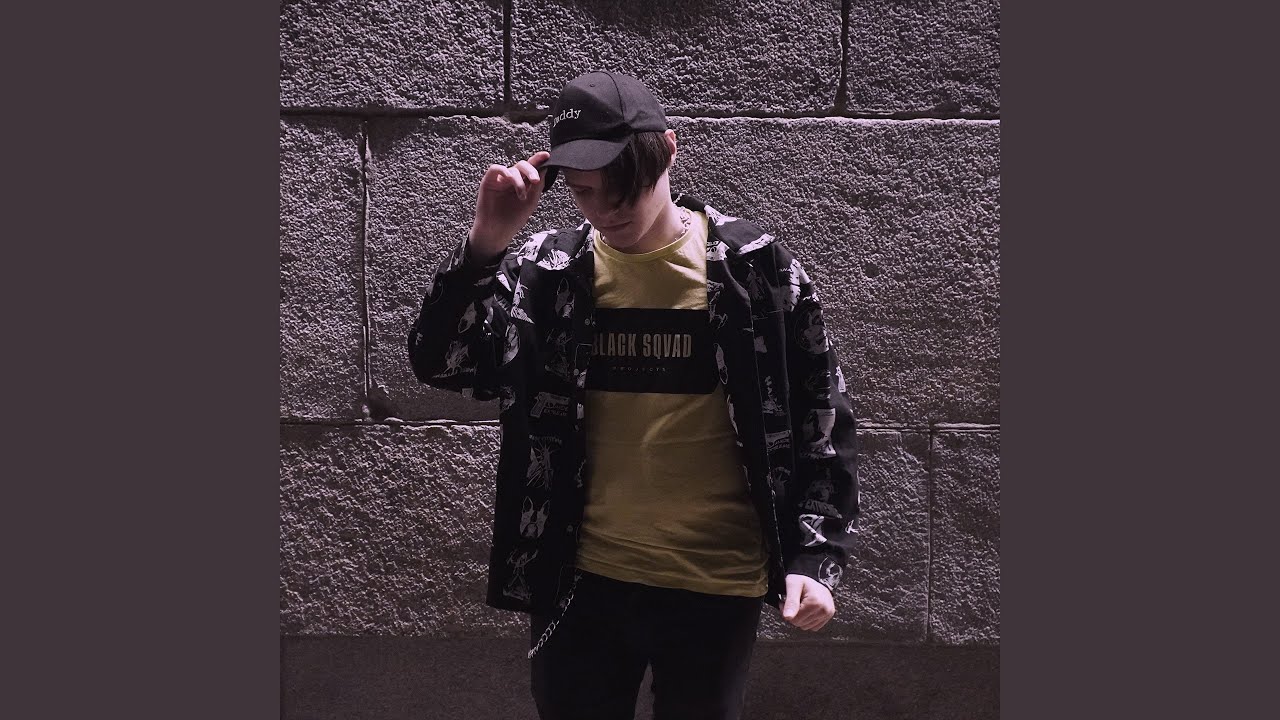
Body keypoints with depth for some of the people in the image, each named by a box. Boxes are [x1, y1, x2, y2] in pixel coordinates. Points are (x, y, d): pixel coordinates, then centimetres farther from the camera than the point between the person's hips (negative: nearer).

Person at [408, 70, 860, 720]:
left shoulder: (754, 269, -5)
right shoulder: (550, 270, 1)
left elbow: (821, 418, 0)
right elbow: (442, 362, -5)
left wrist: (817, 557, -7)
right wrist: (487, 243, -17)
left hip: (716, 590, -1)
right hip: (581, 583, 2)